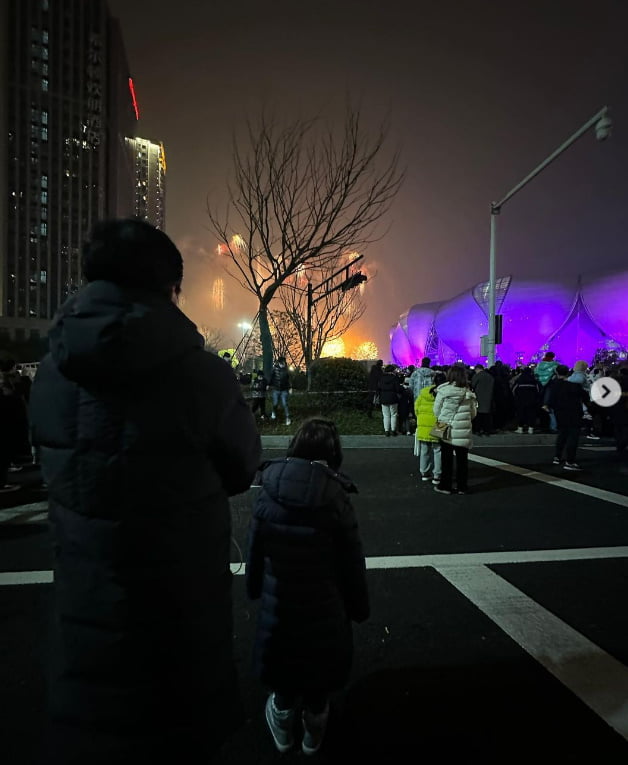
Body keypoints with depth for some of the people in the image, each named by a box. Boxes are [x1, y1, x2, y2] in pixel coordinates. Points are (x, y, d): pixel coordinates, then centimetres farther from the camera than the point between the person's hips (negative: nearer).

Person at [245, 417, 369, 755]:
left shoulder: (269, 491, -15)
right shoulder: (335, 496, -19)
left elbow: (254, 550, -4)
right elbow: (352, 561, -11)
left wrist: (253, 589, 14)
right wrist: (359, 607, 6)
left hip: (277, 601, 1)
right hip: (324, 603, 0)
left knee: (282, 662, 30)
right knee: (319, 663, 28)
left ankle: (283, 707, 48)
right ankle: (314, 728, 46)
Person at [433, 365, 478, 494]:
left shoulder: (443, 391, -8)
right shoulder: (468, 393, -1)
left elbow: (436, 410, -2)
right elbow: (473, 413, 8)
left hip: (446, 430, -2)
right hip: (464, 431, 2)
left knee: (447, 459, 8)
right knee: (462, 459, 11)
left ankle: (445, 486, 15)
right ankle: (462, 487, 19)